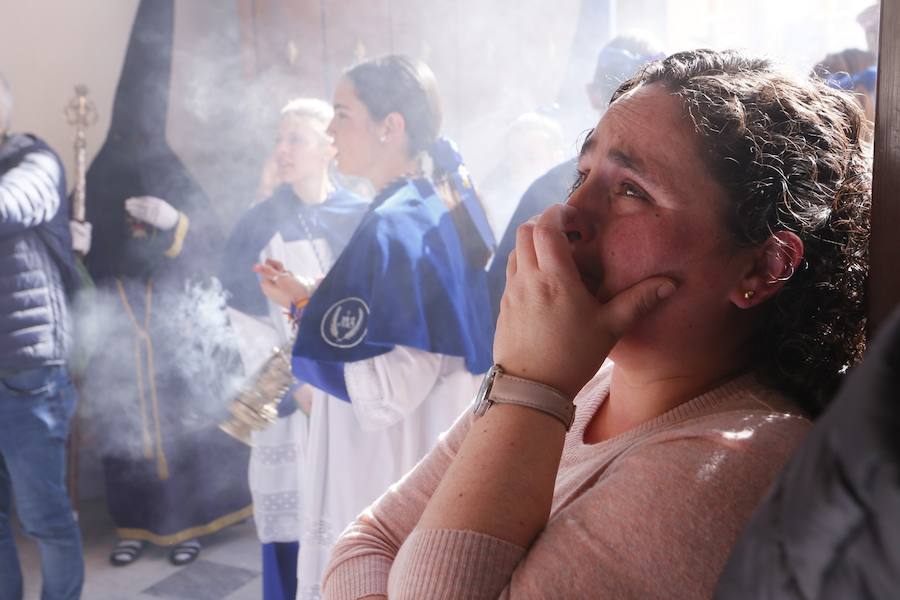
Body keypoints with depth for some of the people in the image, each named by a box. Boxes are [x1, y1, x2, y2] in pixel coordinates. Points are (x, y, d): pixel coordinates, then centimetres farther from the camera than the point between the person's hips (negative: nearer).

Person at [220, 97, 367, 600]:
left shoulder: (363, 220, 3)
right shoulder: (259, 227, 4)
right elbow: (250, 323, -1)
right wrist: (294, 388, -11)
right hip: (293, 404, 0)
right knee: (293, 532, 0)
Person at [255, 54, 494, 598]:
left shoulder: (395, 227, -21)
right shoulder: (438, 211, 7)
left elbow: (385, 390, -24)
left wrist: (303, 309, -14)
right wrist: (315, 305, 8)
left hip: (391, 491, -9)